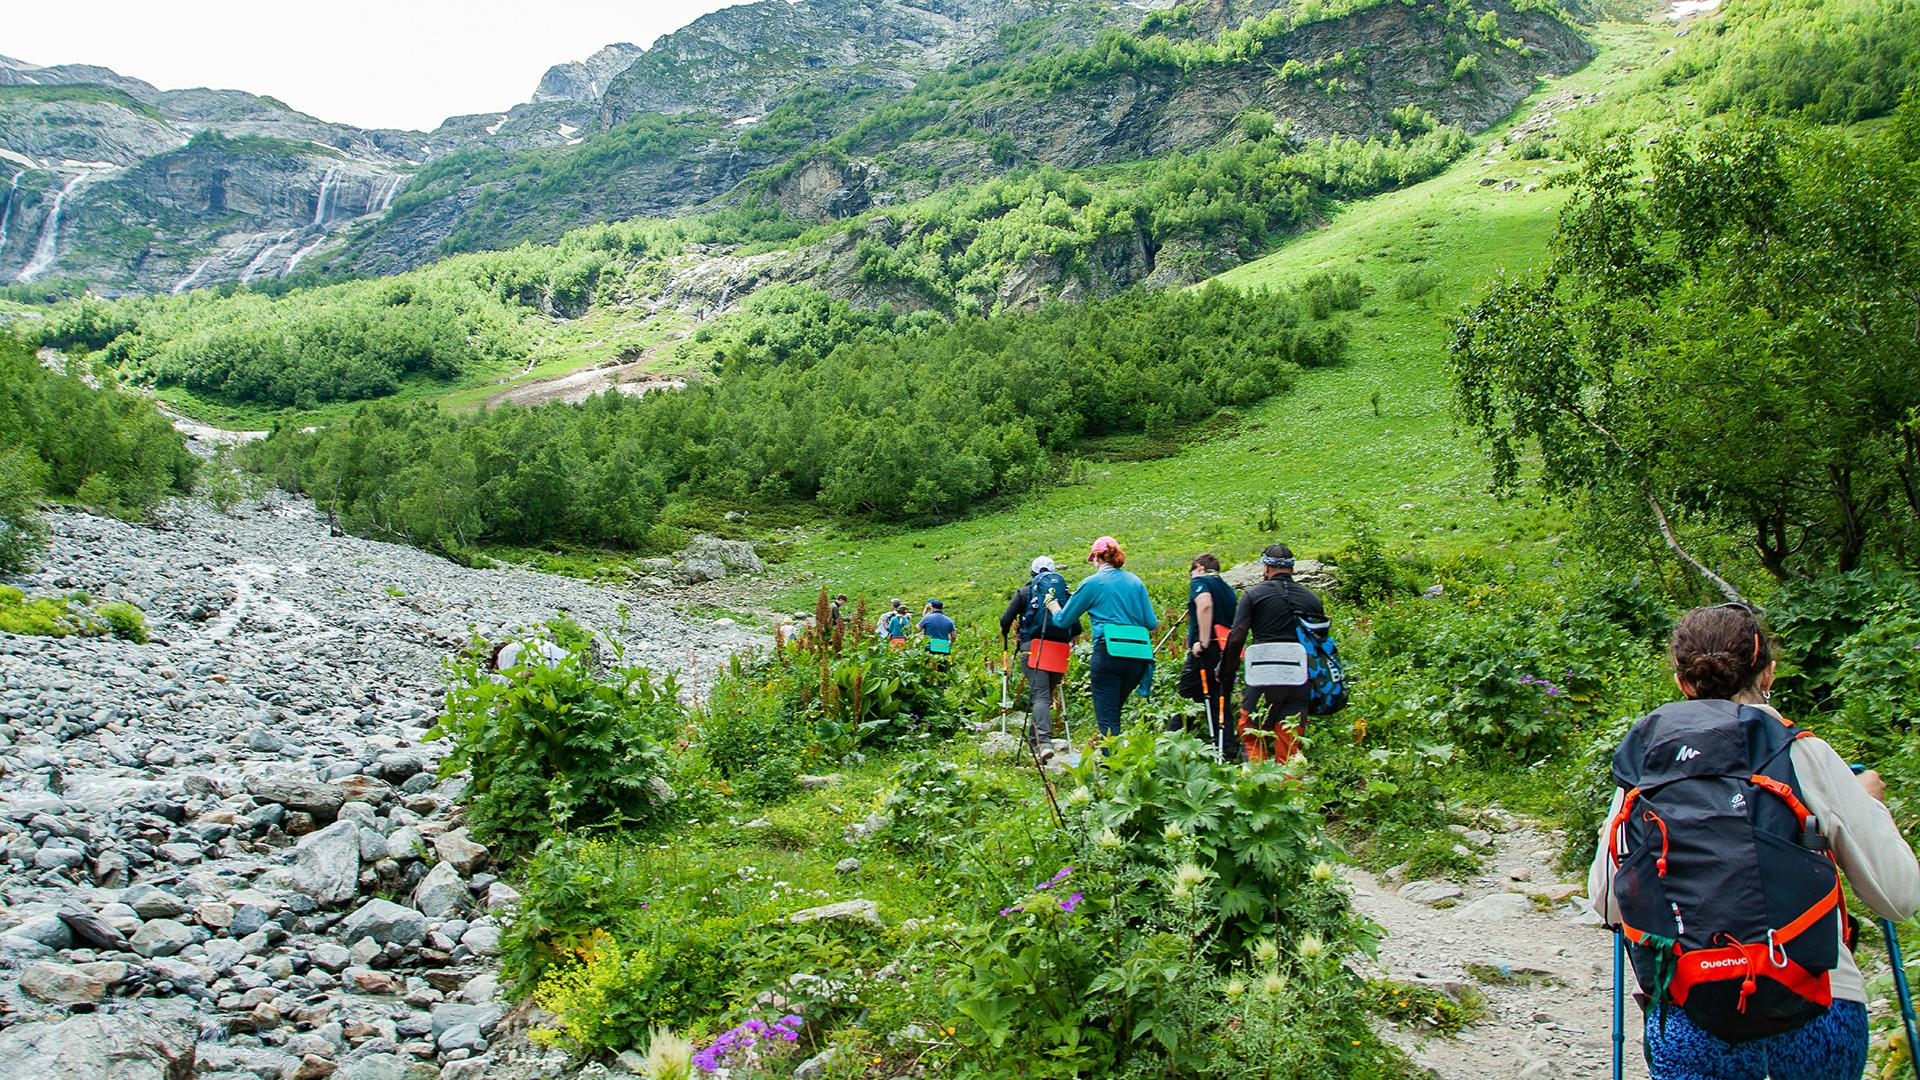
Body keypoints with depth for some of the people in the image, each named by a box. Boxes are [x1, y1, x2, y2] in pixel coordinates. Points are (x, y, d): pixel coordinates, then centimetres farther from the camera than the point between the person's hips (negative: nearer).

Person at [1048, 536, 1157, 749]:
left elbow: (1063, 620, 10)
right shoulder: (1136, 582, 14)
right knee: (1114, 711, 18)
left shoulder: (1092, 583, 3)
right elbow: (1152, 623, 12)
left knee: (1107, 718, -2)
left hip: (1108, 652, -4)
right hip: (1138, 655, 5)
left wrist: (1054, 608, 32)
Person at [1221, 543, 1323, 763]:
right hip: (1301, 679, 4)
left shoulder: (1255, 594, 1)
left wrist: (1226, 675, 5)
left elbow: (1236, 638, -4)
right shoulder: (1312, 598, 13)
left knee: (1249, 736, 9)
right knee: (1290, 747, 7)